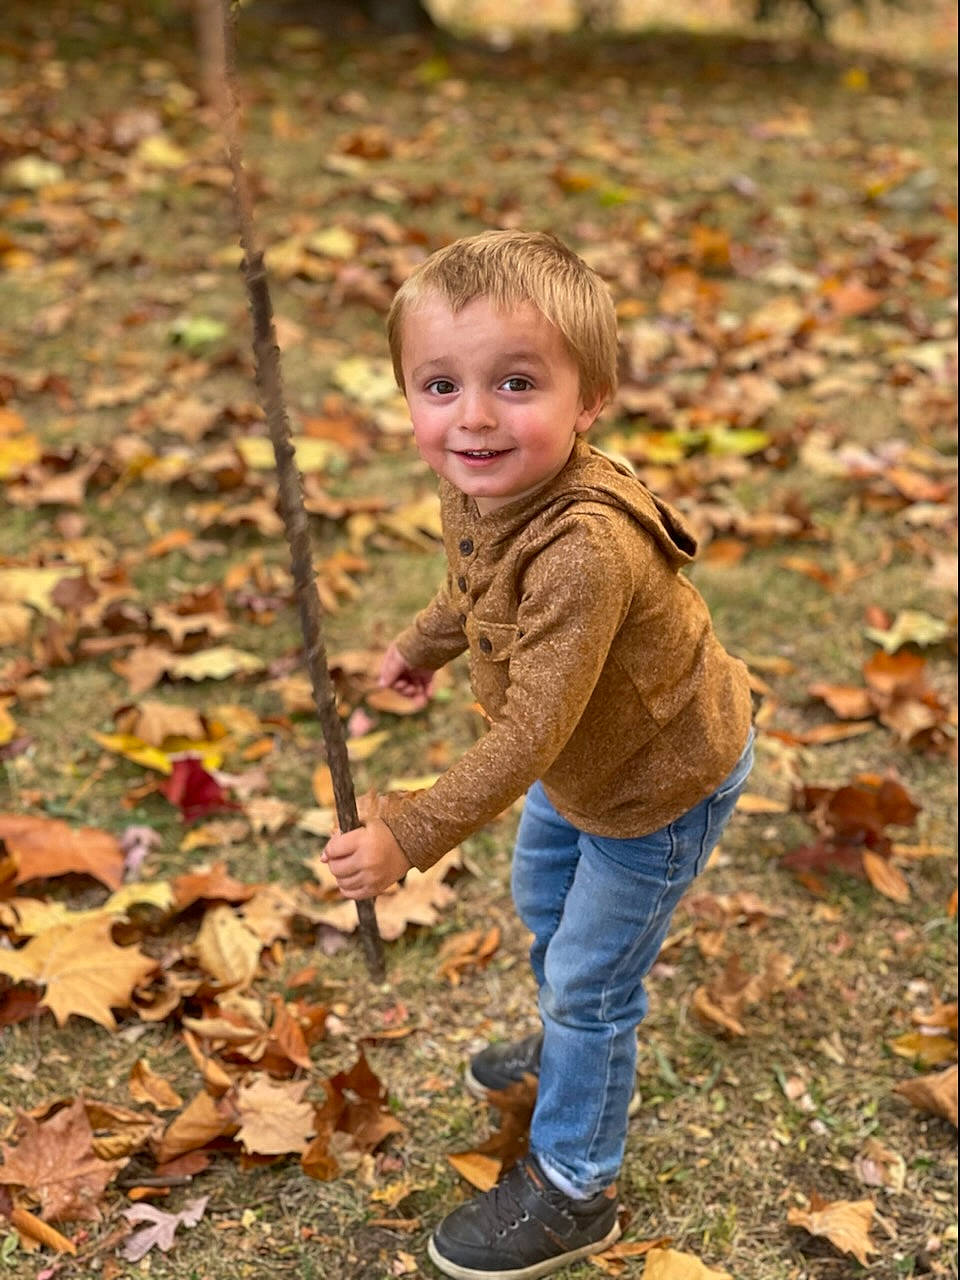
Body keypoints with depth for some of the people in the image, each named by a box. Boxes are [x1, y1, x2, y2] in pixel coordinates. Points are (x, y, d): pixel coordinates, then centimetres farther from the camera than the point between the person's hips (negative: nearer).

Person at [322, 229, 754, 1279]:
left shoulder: (584, 551, -43)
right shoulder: (480, 485, -16)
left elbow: (529, 732, -39)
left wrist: (406, 837, -34)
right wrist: (422, 643, 21)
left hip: (660, 785, -9)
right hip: (580, 763, 9)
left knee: (590, 978, 7)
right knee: (541, 903, 30)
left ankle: (572, 1192, 29)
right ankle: (568, 1045, 60)